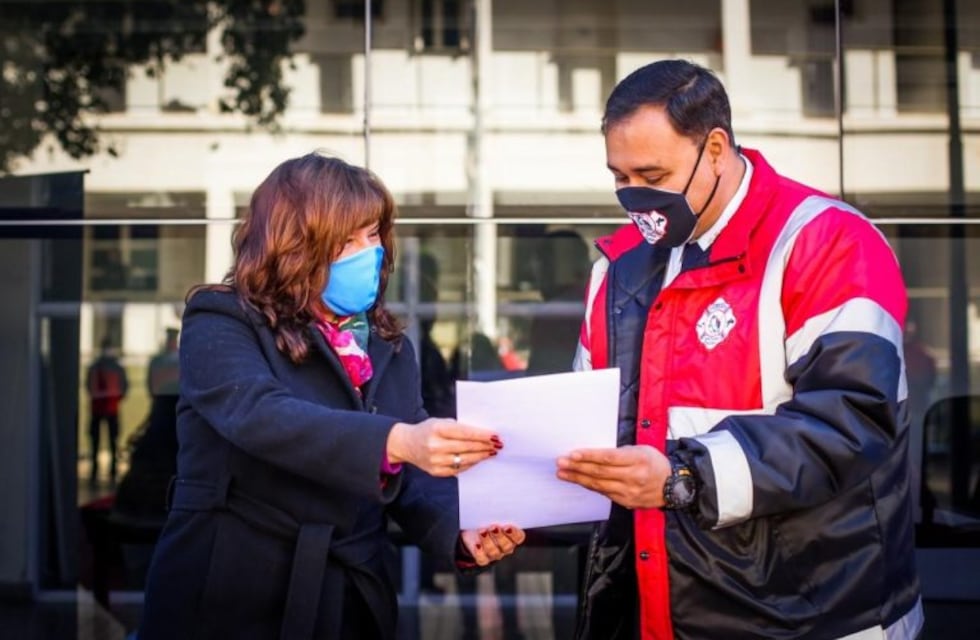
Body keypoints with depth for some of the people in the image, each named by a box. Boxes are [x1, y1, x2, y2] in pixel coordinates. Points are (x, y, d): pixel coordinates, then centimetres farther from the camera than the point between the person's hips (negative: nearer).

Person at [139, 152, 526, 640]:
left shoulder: (388, 347, 10)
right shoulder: (221, 324, -7)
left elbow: (412, 476, 3)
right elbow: (262, 415, -25)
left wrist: (461, 531, -17)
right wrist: (395, 440, -39)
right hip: (233, 597, -5)